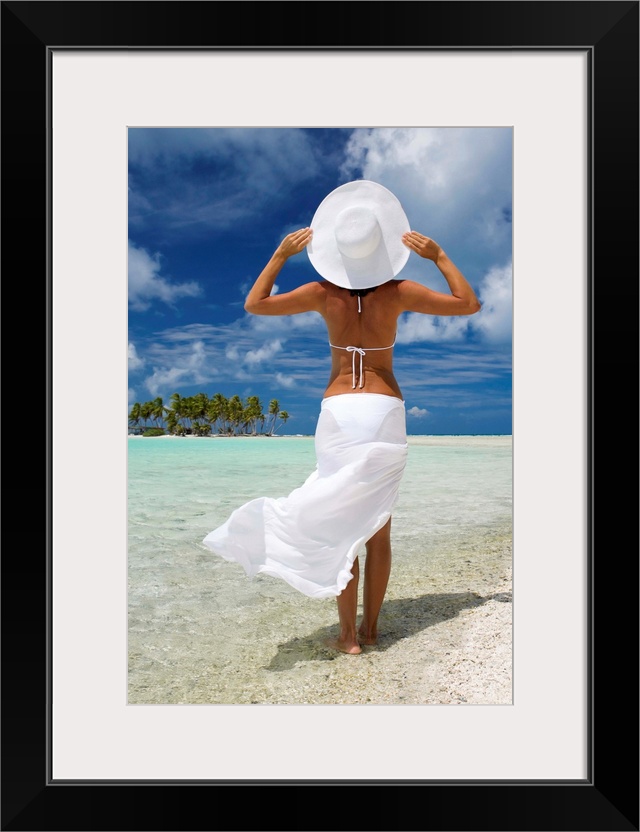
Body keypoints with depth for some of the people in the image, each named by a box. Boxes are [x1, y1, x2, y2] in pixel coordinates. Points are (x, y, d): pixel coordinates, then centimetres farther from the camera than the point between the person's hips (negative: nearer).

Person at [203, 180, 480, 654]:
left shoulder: (324, 293, -3)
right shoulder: (398, 293, -3)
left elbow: (254, 304, 7)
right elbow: (470, 304, 7)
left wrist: (281, 254, 8)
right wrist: (438, 256, 6)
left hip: (339, 413, -1)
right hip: (387, 413, 1)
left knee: (339, 526, 5)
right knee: (377, 528, 9)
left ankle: (349, 636, 7)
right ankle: (370, 627, 18)